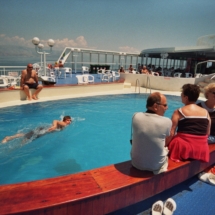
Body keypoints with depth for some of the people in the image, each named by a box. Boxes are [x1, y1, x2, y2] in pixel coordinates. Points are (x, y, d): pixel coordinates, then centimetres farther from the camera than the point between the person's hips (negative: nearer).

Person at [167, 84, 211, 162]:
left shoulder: (179, 112, -7)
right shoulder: (206, 112, 6)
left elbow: (171, 133, -12)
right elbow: (207, 133, 15)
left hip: (183, 148, -5)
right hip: (202, 150, 5)